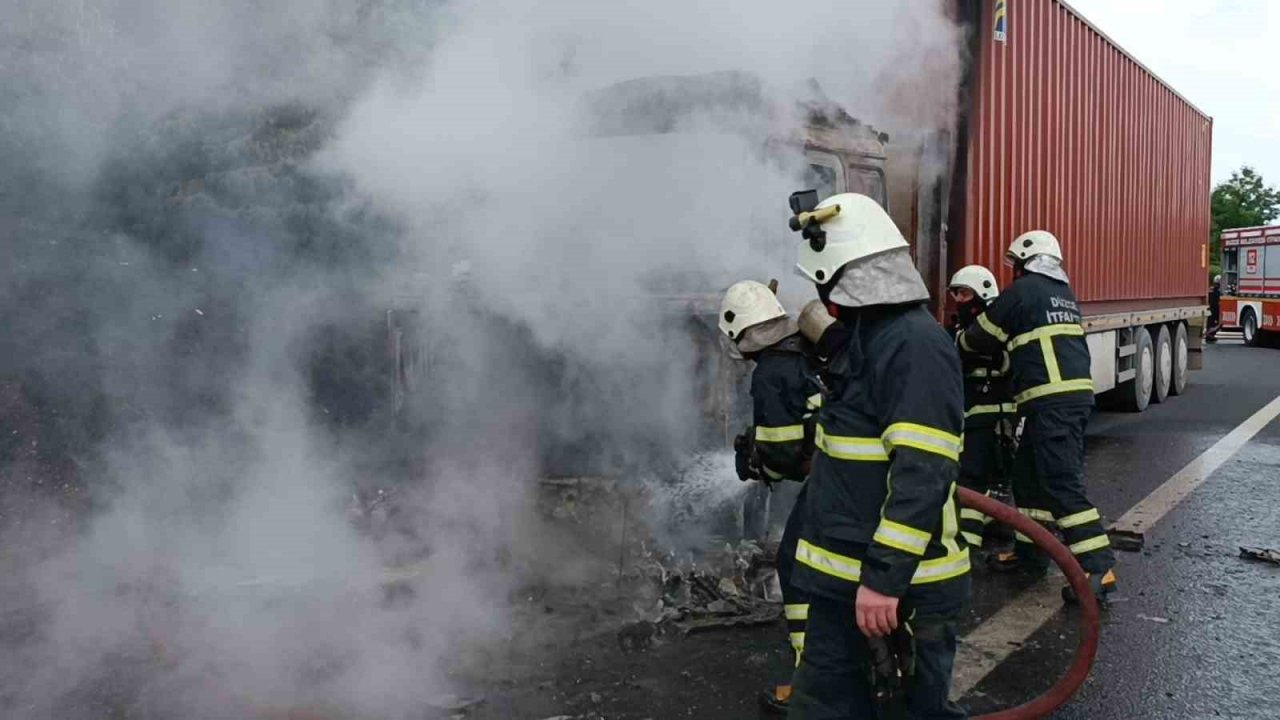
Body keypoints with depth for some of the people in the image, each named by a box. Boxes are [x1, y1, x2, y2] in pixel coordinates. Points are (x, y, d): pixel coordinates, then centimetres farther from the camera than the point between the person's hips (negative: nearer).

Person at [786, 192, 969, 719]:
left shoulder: (916, 344, -20)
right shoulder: (868, 335, 11)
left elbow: (922, 476, -27)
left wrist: (886, 577, -28)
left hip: (898, 583, -9)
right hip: (847, 576, 10)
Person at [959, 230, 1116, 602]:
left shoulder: (1023, 290, -2)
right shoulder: (1063, 293, 22)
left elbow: (982, 336, 7)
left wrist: (961, 340, 28)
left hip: (1052, 400, -9)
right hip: (1077, 393, 9)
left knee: (1062, 483, -10)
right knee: (1028, 473, 17)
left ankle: (1099, 568, -13)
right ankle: (1030, 550, 24)